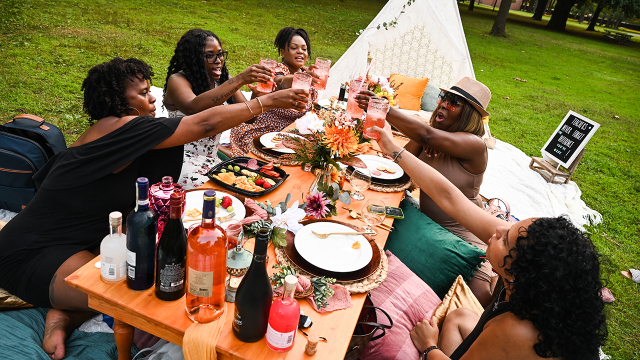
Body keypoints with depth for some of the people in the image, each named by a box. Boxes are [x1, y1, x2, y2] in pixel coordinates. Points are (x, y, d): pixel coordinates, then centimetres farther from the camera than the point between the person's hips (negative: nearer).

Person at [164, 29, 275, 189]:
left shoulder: (223, 80, 6)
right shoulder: (177, 80, -11)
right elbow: (193, 107, -33)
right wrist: (239, 80, -37)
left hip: (213, 160, 6)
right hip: (183, 162, -6)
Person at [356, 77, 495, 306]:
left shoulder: (474, 145, -21)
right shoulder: (432, 134, 2)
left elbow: (426, 135, -36)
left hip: (463, 232, -7)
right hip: (427, 223, 7)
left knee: (477, 298, -18)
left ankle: (493, 280, 24)